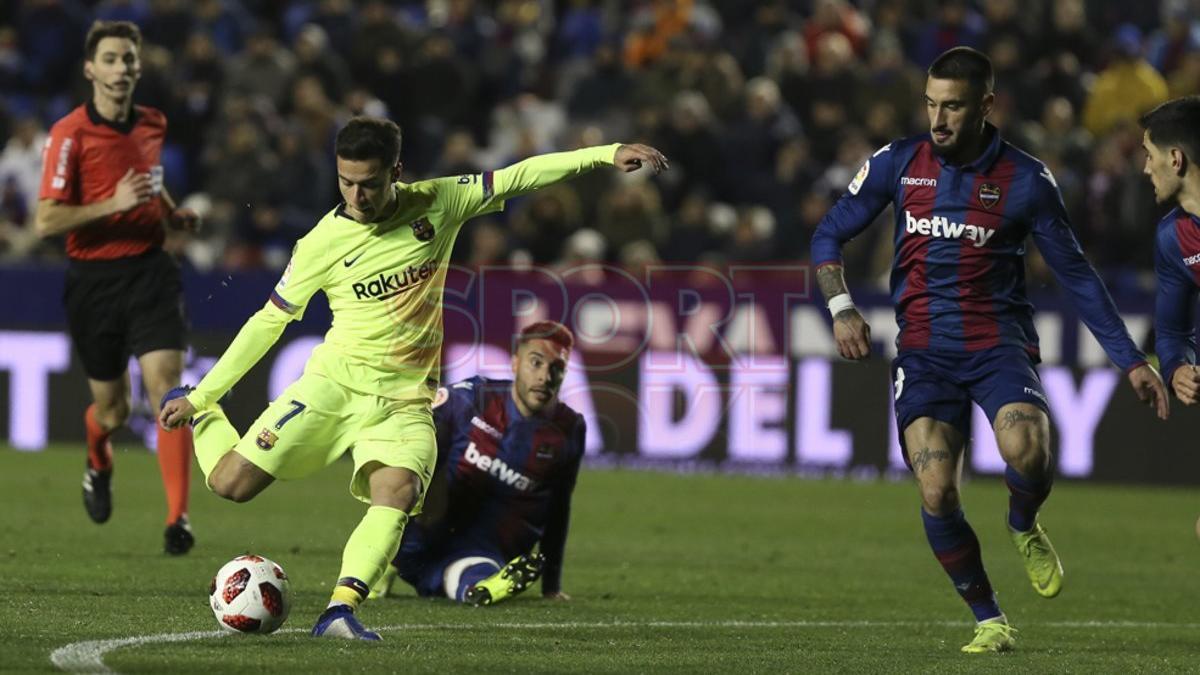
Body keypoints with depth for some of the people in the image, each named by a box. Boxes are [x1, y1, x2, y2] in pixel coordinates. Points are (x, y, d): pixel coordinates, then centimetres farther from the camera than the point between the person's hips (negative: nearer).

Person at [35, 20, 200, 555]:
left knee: (166, 388, -15)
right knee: (111, 407, 10)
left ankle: (178, 518, -16)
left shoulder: (152, 125, 7)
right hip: (93, 280, -2)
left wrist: (174, 213, 10)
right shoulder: (70, 133, -10)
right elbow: (46, 220, -15)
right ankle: (99, 466, 47)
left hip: (150, 270, 3)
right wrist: (113, 204, -25)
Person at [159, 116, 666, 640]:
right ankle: (204, 419, 23)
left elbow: (518, 178, 3)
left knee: (397, 493, -29)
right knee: (231, 484, -9)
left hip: (405, 400, 1)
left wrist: (606, 154, -6)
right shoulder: (322, 243, -5)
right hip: (335, 381, -1)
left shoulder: (437, 204, 0)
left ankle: (340, 610, -38)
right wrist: (200, 396, 4)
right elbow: (269, 322, 3)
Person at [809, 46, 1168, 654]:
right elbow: (829, 235, 12)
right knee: (937, 494, -15)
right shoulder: (897, 164, 3)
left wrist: (1131, 361, 5)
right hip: (923, 348, 1)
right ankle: (989, 621, 6)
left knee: (1027, 450, -31)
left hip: (998, 341, -1)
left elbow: (1075, 274, 7)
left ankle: (1024, 529, 5)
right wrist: (841, 309, -6)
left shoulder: (1026, 181, -1)